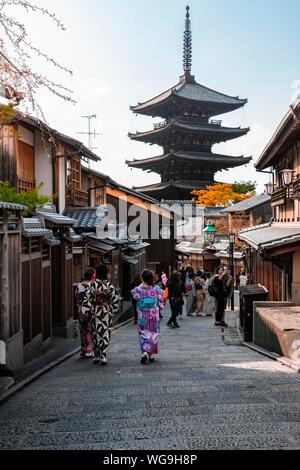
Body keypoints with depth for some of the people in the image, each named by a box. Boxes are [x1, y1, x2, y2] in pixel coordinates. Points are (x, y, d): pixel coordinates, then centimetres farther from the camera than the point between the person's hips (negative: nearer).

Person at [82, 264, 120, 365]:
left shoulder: (92, 285, -7)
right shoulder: (110, 285, -7)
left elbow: (87, 299, -7)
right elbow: (115, 299, -3)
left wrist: (86, 312, -1)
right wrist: (114, 311, 10)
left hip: (95, 312, 1)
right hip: (107, 312, -1)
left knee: (96, 333, 13)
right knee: (105, 334, 4)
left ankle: (96, 356, 21)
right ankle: (103, 356, -2)